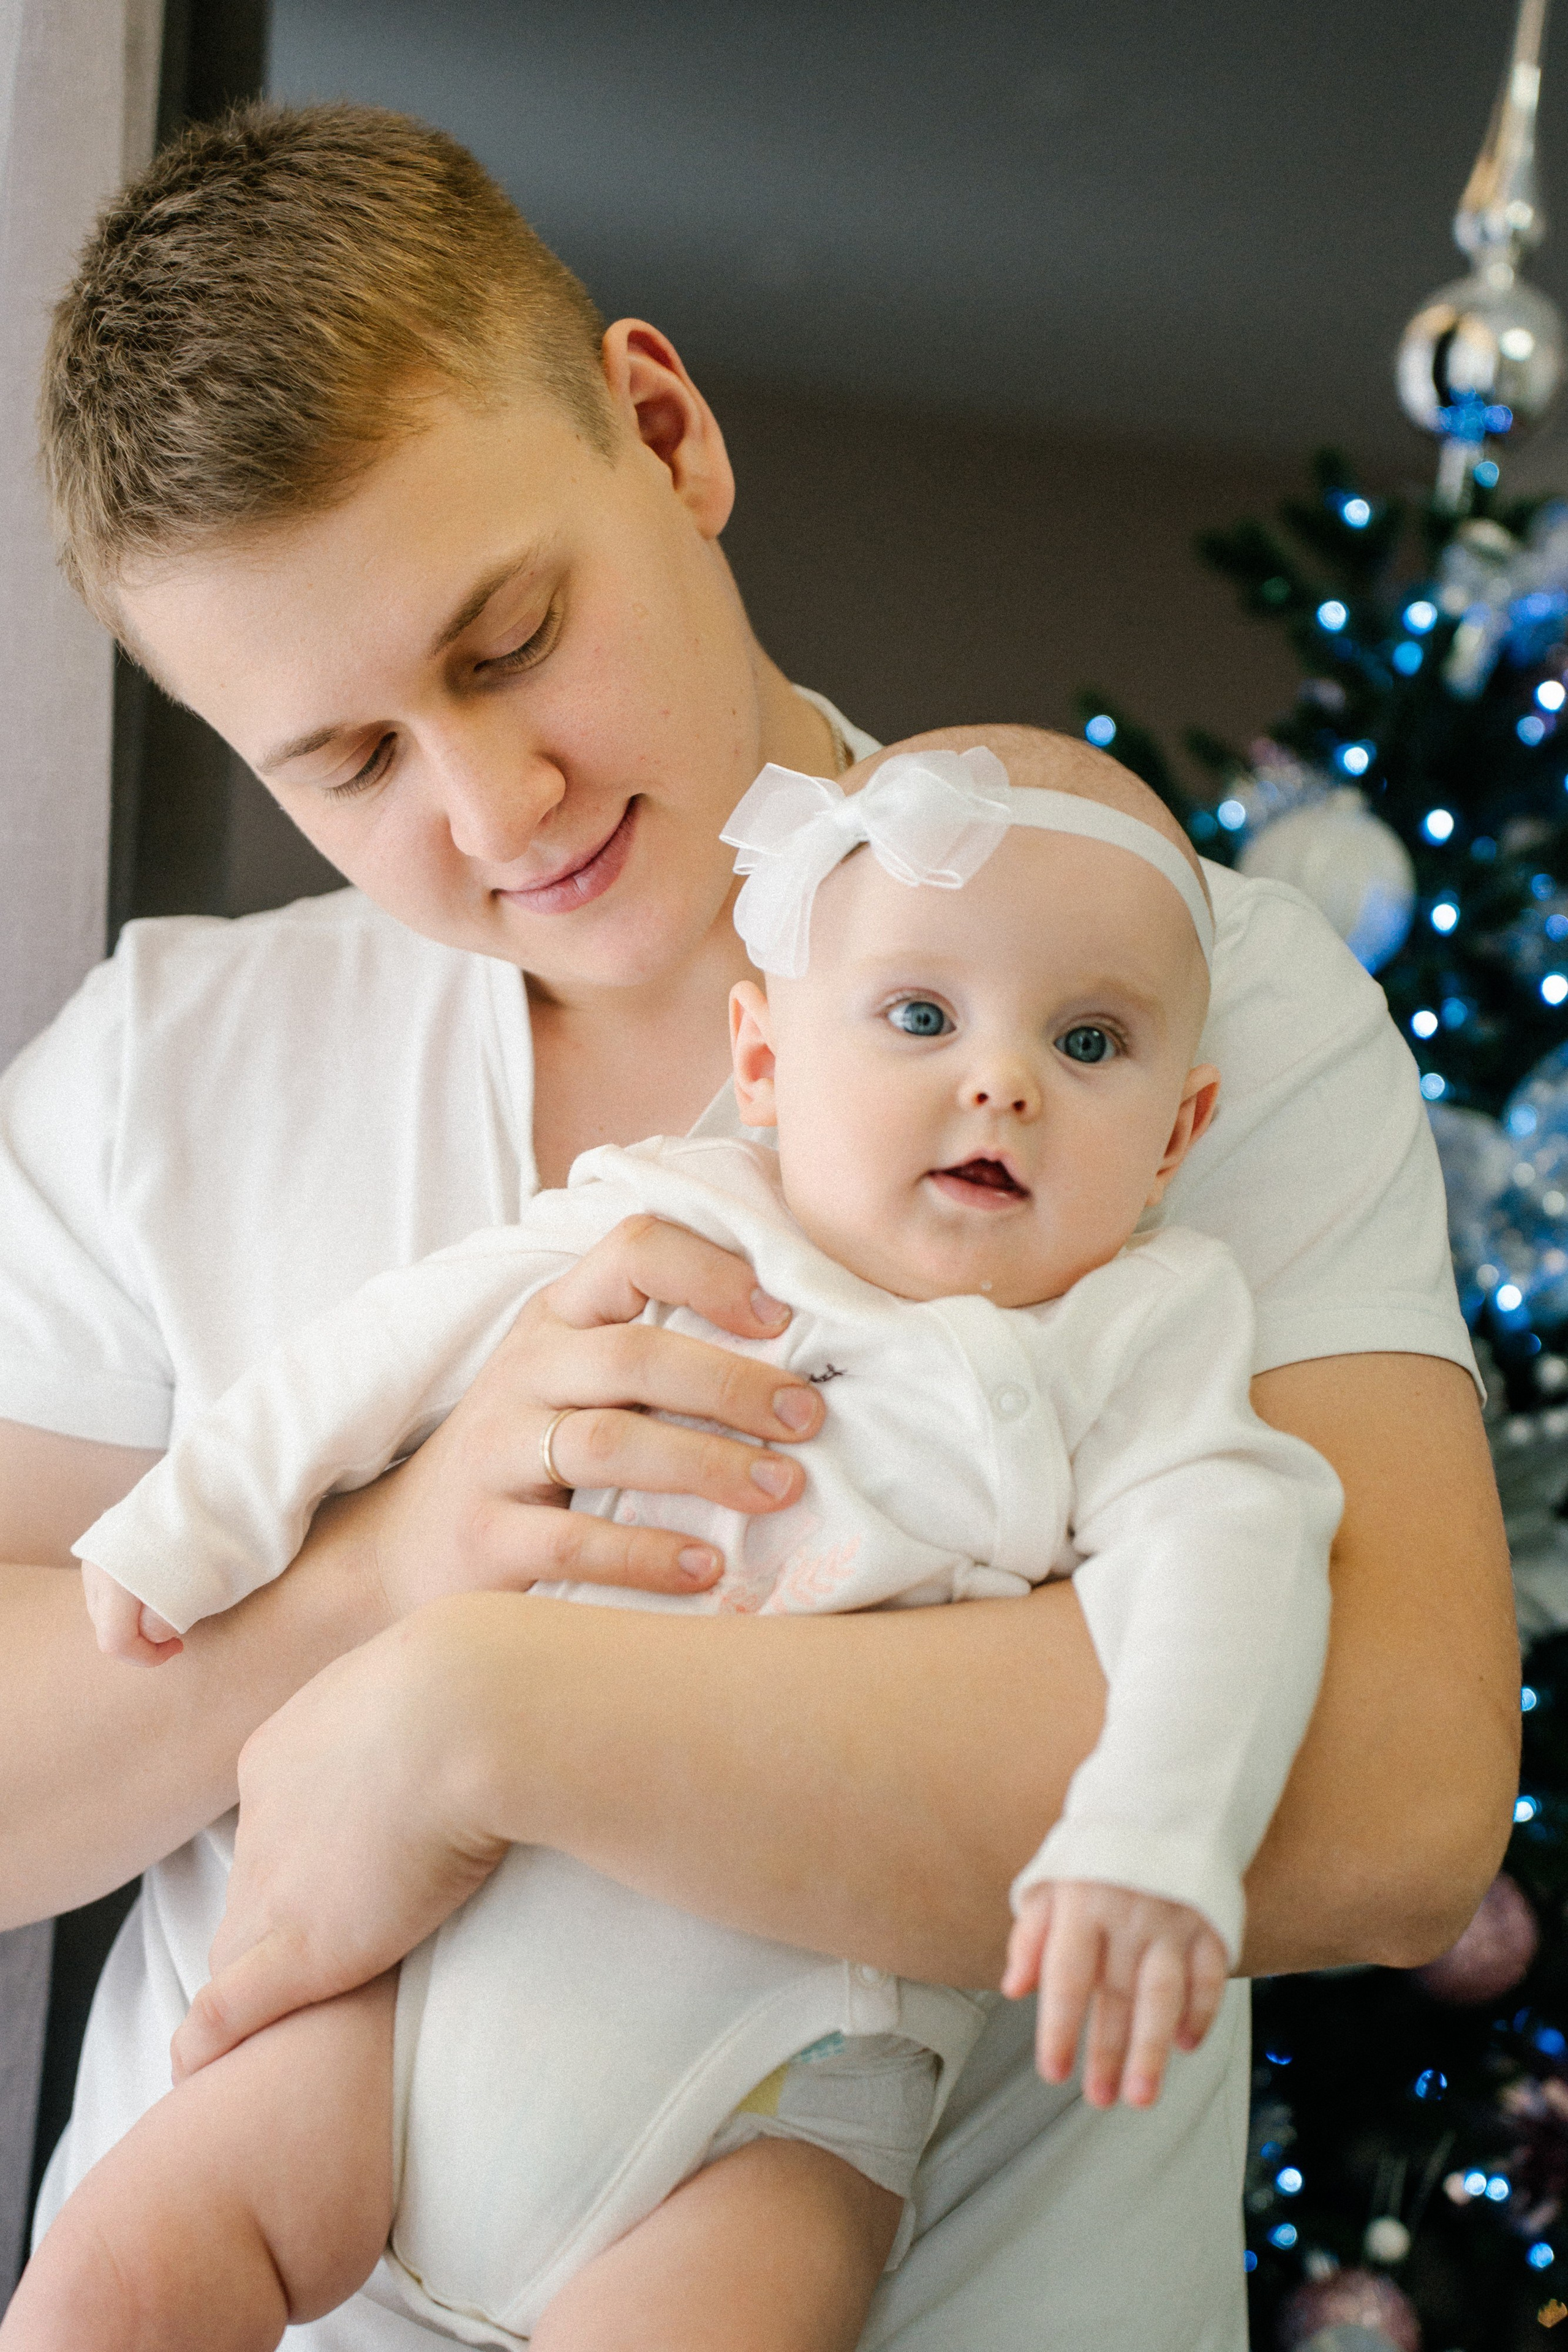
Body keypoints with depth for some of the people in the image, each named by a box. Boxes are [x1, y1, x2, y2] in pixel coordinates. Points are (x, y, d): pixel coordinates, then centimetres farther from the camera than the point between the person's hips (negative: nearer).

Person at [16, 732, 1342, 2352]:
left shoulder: (1138, 1337, 1)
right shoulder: (666, 1229, 7)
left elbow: (1218, 1559, -14)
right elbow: (401, 1349, 17)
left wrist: (1151, 1841, -30)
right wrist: (193, 1523, 19)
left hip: (774, 2092, -2)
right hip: (449, 1967, 3)